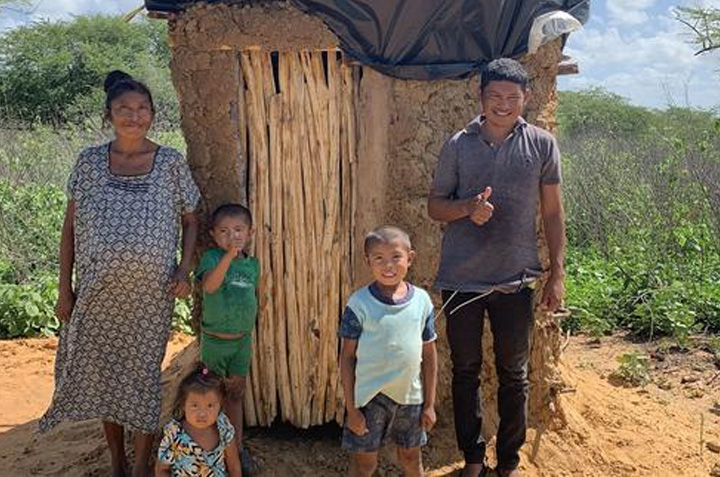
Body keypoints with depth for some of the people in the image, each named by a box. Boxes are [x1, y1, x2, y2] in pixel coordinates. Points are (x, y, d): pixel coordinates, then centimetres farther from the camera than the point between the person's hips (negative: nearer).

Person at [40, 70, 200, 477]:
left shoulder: (172, 164, -3)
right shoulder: (89, 162, 0)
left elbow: (190, 221, 6)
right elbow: (70, 227, 5)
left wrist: (184, 271, -8)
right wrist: (64, 288, 3)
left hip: (151, 292, -2)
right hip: (98, 291, 2)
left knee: (144, 375, 6)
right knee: (103, 373, 12)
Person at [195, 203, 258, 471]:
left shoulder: (252, 264, 2)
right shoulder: (212, 257, -13)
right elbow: (209, 286, -33)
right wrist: (229, 254, -44)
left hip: (242, 339, 4)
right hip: (214, 339, -4)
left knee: (236, 394, 17)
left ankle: (237, 447, 30)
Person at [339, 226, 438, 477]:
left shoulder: (421, 300, -3)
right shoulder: (359, 303, -11)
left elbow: (429, 355, 3)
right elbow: (347, 357, -7)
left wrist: (429, 403, 4)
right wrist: (351, 408, -9)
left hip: (410, 396, 3)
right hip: (370, 397, -2)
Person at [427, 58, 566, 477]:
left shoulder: (542, 145, 0)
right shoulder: (459, 145, 0)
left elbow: (553, 213, 4)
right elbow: (435, 206, 5)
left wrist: (557, 274, 1)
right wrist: (469, 207, -17)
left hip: (515, 280, 0)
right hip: (461, 279, 1)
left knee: (514, 375, 11)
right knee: (466, 371, 13)